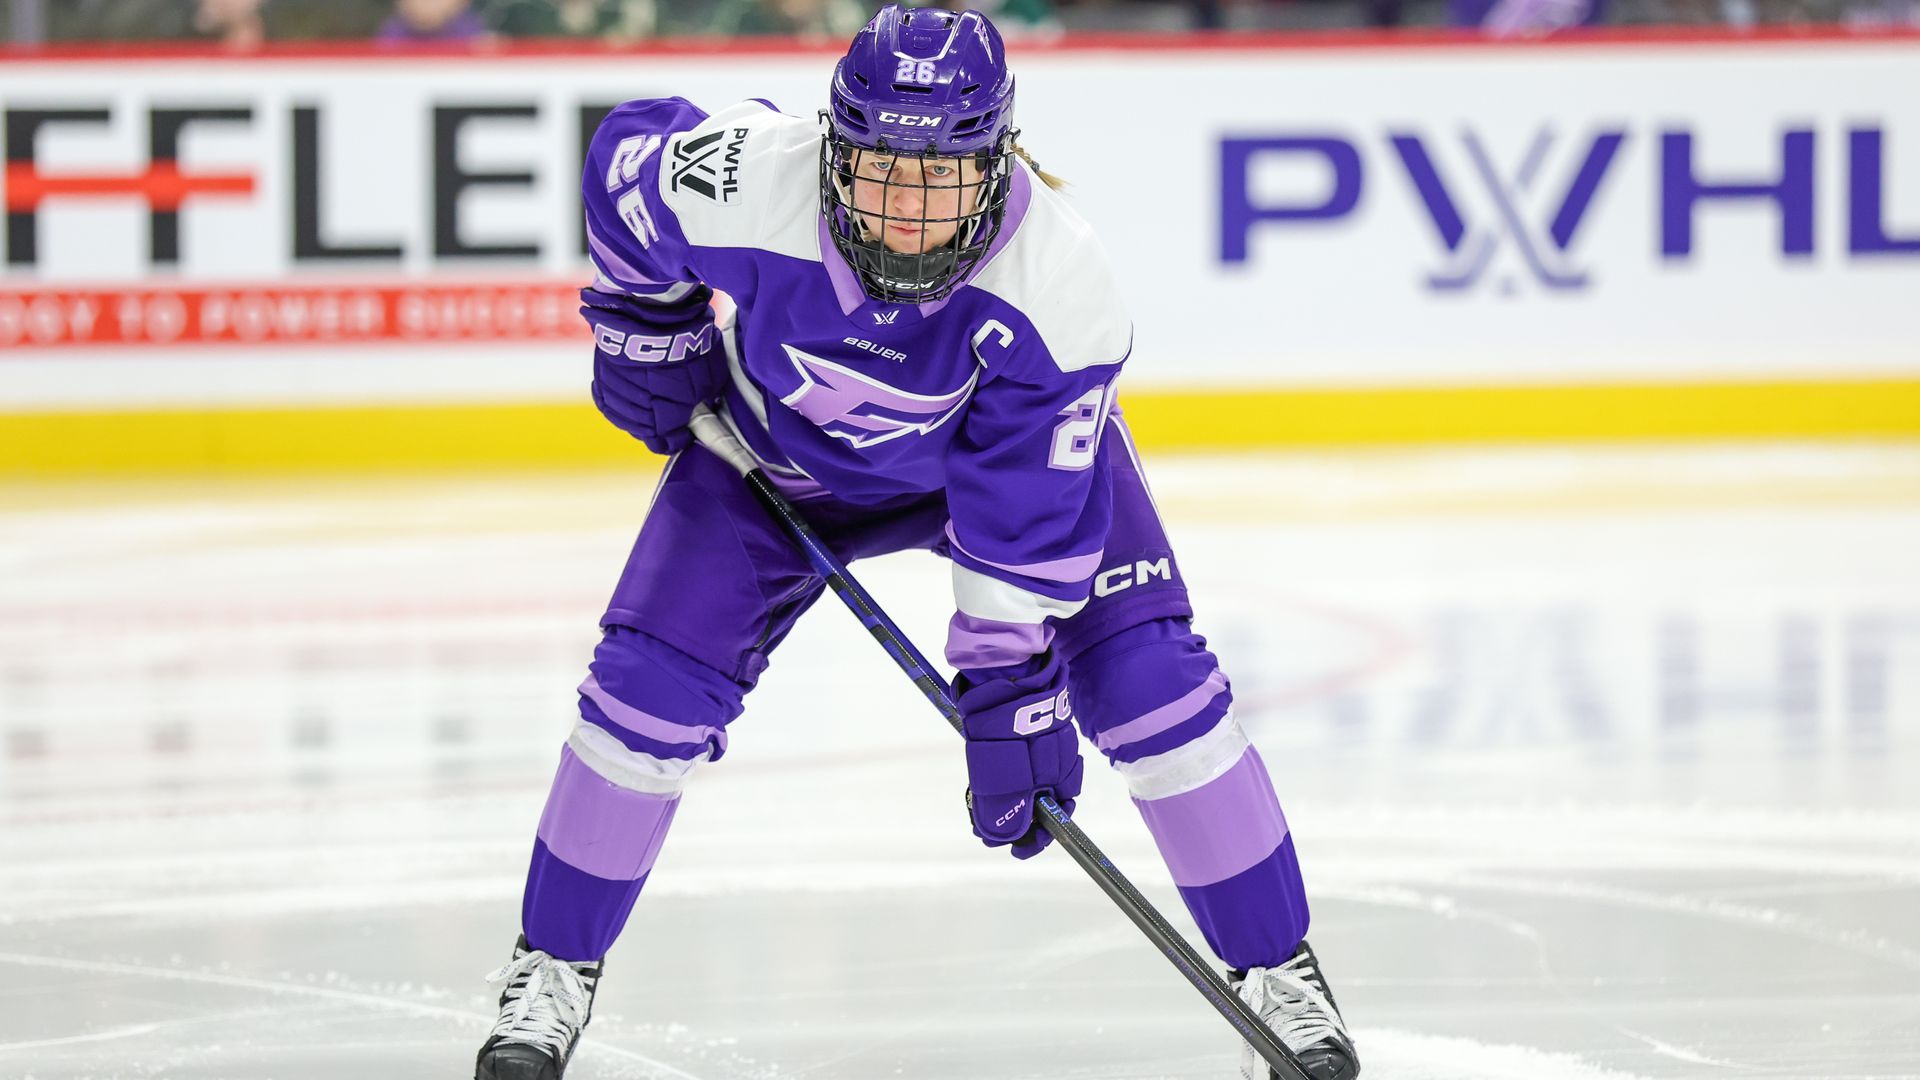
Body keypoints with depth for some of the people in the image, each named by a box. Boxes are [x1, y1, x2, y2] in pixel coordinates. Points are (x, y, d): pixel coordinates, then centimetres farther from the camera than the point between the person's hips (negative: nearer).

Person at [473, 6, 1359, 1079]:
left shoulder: (1057, 278, -38)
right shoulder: (743, 180, -37)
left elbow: (1030, 511, -31)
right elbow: (627, 157, -13)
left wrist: (1013, 687, -29)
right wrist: (650, 334, -4)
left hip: (1009, 442, -1)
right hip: (779, 451, 1)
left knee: (1148, 680, -14)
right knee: (652, 686, -11)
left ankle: (1274, 966, 4)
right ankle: (554, 968, 10)